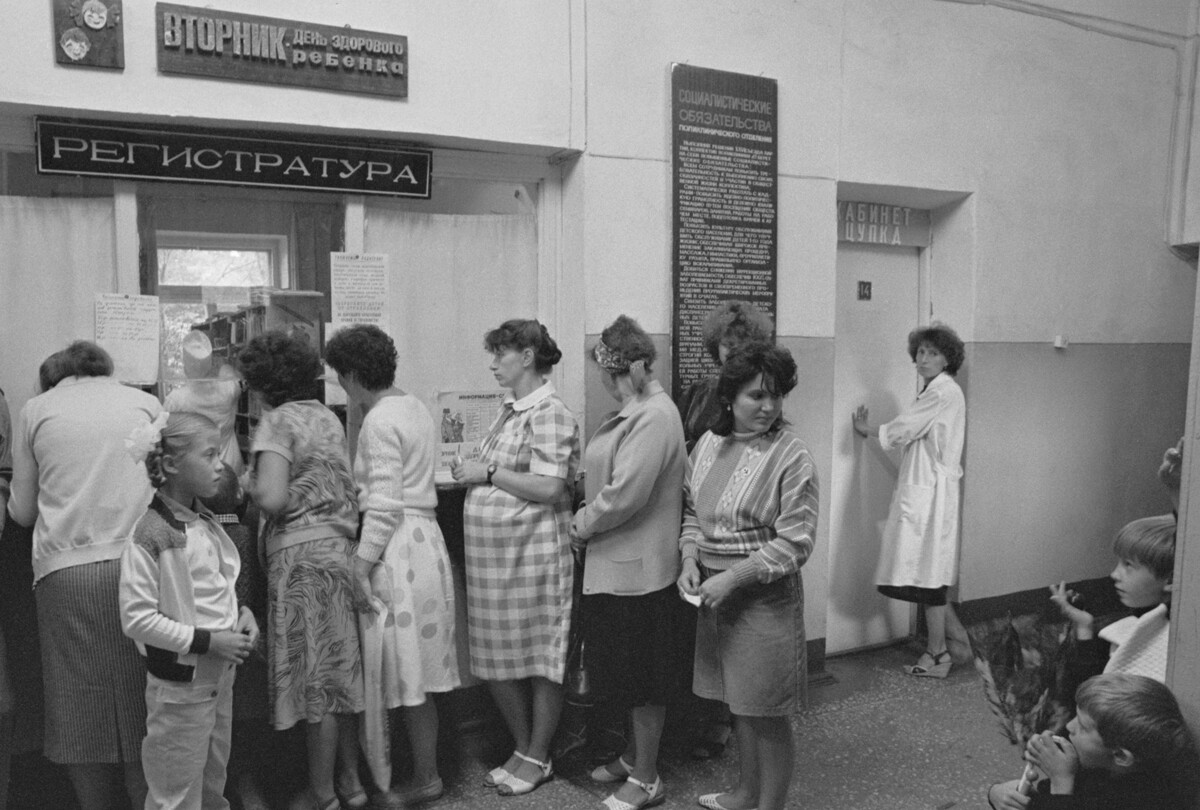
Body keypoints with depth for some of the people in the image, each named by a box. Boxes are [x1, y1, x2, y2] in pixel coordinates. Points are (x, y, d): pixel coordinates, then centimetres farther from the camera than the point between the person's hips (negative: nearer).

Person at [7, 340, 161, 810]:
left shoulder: (36, 409, 12)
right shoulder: (145, 402, 12)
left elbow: (22, 511, 13)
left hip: (65, 569, 0)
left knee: (82, 702, 8)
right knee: (141, 698, 8)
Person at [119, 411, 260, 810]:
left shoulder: (205, 522, 3)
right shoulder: (150, 536, -20)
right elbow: (137, 619, -20)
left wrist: (242, 613, -1)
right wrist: (206, 641, -21)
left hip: (221, 675, 7)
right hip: (179, 686, -7)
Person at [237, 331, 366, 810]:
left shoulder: (277, 421, -9)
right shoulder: (328, 417, 14)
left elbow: (272, 499, -19)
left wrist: (249, 484, 2)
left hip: (302, 554, -7)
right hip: (341, 546, 8)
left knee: (315, 675, 2)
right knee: (342, 667, 15)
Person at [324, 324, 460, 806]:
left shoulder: (380, 422, -15)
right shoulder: (414, 408, 13)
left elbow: (384, 506, -20)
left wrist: (362, 565, -18)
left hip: (397, 549, -9)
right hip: (423, 537, 9)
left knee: (406, 675, 3)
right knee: (415, 673, 16)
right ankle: (425, 770, 27)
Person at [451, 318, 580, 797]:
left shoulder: (549, 414, -13)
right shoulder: (511, 411, 13)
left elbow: (547, 487, -22)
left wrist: (487, 473, -15)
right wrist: (469, 474, 5)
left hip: (532, 555, -9)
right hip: (494, 556, 9)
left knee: (539, 659, 7)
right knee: (498, 662, 15)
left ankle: (537, 759, 23)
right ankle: (522, 749, 32)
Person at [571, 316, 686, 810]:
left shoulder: (653, 417, -21)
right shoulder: (634, 412, 9)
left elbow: (625, 495, -25)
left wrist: (582, 526, -12)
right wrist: (587, 523, 3)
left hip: (638, 565, -9)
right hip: (618, 563, 9)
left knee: (644, 678, 6)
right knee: (629, 674, 21)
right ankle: (635, 756, 39)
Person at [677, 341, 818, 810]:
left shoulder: (791, 457, -14)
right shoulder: (708, 444, 4)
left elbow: (794, 543, -15)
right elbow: (692, 511, 13)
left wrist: (732, 577, -19)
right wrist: (690, 560, -3)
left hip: (765, 596, -6)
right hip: (715, 594, 6)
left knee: (766, 713, 7)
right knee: (738, 702, 20)